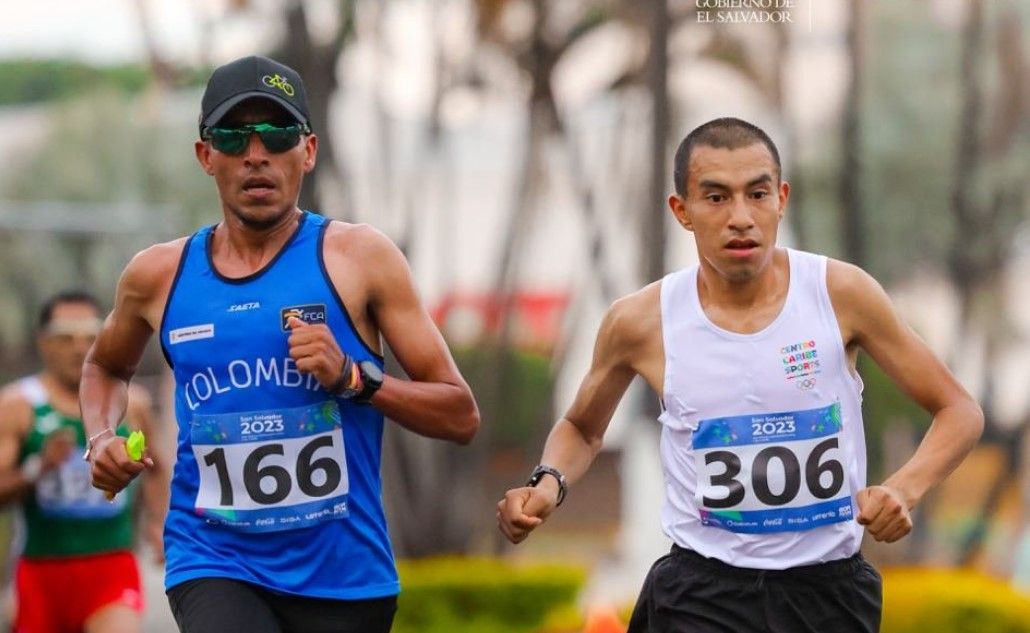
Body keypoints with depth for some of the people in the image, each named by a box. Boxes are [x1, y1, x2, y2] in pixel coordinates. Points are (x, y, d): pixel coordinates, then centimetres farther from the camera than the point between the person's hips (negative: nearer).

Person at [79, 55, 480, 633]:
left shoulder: (358, 257, -1)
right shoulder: (158, 275, 6)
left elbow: (461, 417, -1)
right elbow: (105, 367, 29)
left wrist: (353, 378, -16)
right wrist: (102, 439, 8)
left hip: (344, 578, 0)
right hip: (213, 563, 0)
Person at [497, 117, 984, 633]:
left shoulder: (841, 293, -8)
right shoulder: (641, 322, -6)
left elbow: (959, 411, 1)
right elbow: (582, 429, 15)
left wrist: (903, 490, -18)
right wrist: (549, 484, -7)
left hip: (830, 587, 1)